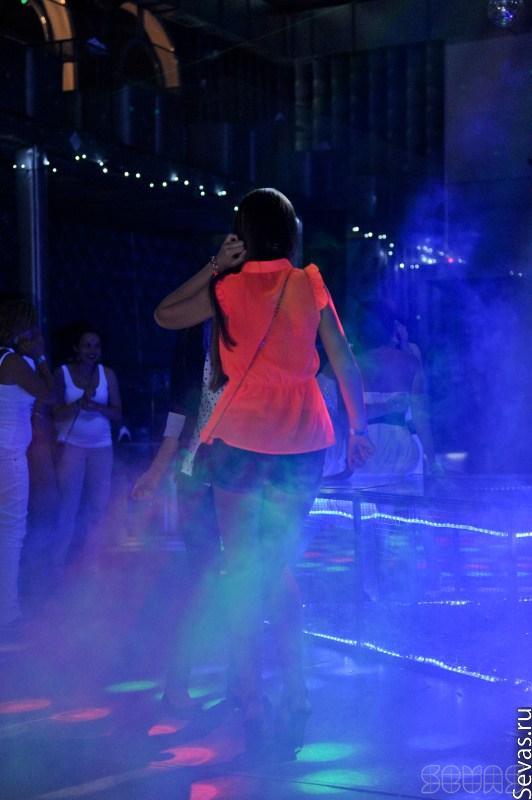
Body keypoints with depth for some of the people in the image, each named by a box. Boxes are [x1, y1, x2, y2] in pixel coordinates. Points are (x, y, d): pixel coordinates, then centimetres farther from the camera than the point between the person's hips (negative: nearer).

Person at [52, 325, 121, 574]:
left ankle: (91, 564, 11)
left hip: (102, 446, 2)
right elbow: (56, 413, -5)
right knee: (68, 506, -4)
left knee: (98, 507, 2)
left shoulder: (107, 374, 4)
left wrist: (96, 406, -17)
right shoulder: (62, 373, -1)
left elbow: (117, 413, 2)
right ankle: (59, 565, 3)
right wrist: (80, 403, -21)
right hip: (71, 445, -2)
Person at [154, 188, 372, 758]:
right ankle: (294, 700, 13)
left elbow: (164, 315, 11)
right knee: (281, 569, 15)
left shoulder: (229, 289, -3)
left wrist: (214, 266, 10)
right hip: (303, 442, 3)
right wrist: (358, 427, 9)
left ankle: (252, 709, 4)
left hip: (242, 440, -2)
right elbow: (343, 362, 1)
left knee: (243, 572, 6)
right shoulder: (310, 285, 2)